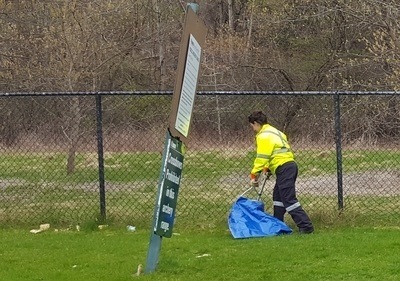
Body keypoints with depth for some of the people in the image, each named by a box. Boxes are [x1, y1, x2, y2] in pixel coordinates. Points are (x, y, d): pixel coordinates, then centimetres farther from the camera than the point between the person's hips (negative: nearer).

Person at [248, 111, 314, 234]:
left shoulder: (263, 136, -9)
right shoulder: (273, 131, 23)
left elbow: (261, 158, -14)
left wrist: (254, 175, -8)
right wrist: (268, 168, 18)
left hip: (284, 168, -10)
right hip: (290, 165, 10)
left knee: (289, 199, -10)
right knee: (278, 196, 20)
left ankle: (306, 227, -16)